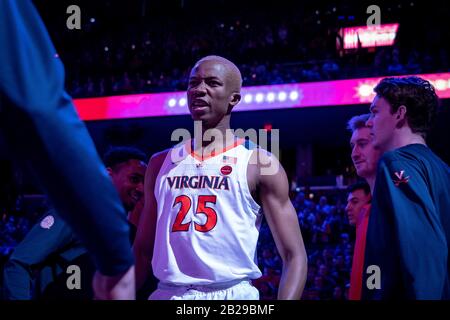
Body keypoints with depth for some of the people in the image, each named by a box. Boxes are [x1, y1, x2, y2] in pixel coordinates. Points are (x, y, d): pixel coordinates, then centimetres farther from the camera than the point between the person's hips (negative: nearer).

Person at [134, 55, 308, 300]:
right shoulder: (161, 164, 11)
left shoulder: (260, 164, -2)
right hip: (167, 293, 4)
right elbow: (142, 251, 15)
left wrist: (286, 298, -20)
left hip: (231, 295, -3)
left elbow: (294, 256, -5)